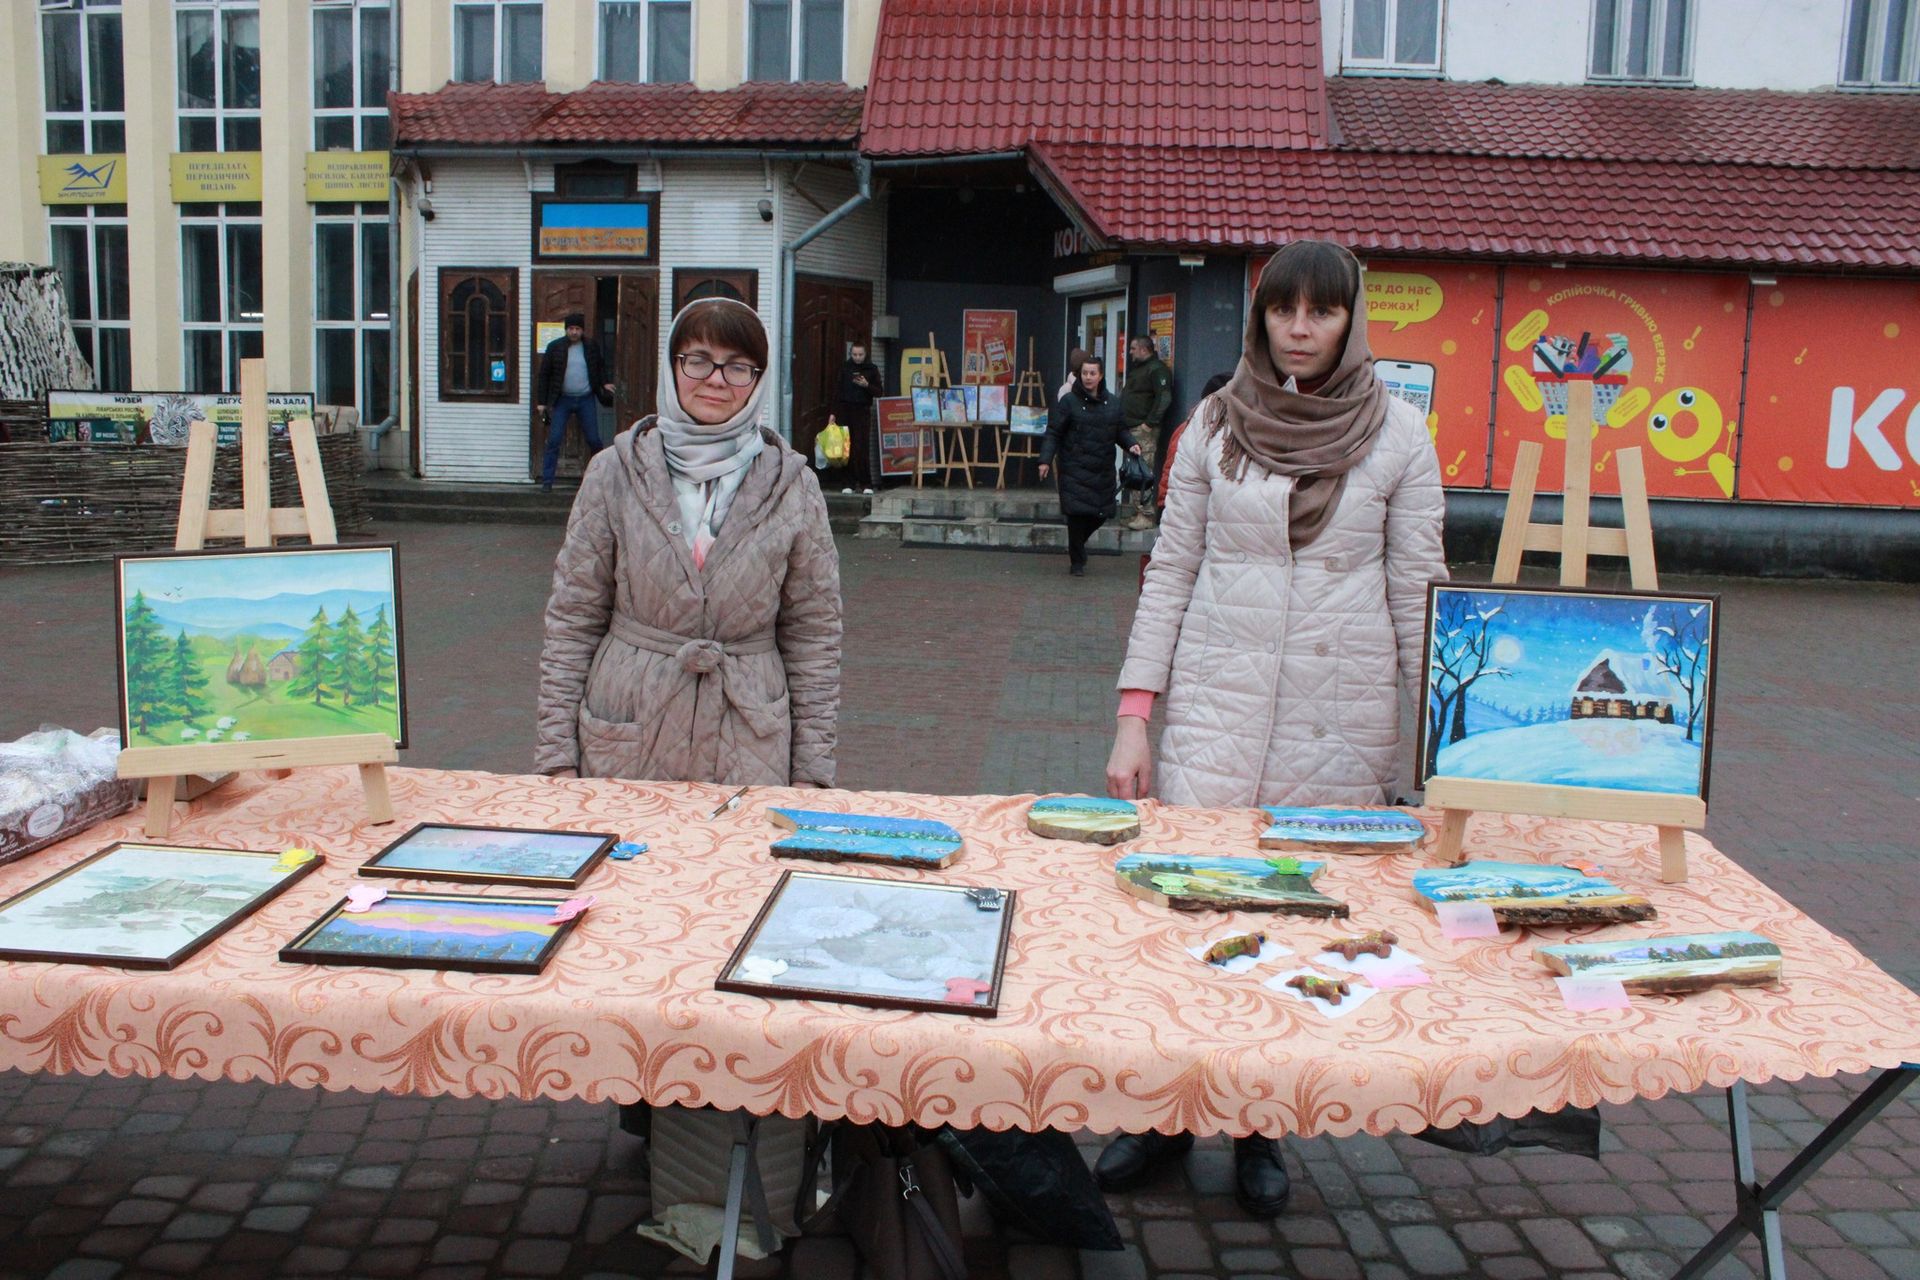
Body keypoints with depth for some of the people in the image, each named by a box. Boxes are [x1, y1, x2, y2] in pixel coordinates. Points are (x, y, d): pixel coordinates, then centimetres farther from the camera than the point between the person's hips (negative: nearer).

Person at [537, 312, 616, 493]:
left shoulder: (591, 346, 4)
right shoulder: (555, 347, -1)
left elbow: (600, 366, 19)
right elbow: (544, 374, 3)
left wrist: (605, 383, 0)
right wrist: (543, 401, -1)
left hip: (586, 399, 1)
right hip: (562, 400, -1)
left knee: (594, 440, 3)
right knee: (554, 440, -7)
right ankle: (547, 481, -4)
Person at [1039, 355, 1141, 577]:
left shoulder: (1113, 402, 10)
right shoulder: (1068, 401, -2)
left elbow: (1120, 431, 20)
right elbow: (1053, 433, -3)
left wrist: (1130, 444, 0)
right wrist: (1045, 459, -13)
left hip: (1103, 471, 4)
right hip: (1075, 469, -4)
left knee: (1101, 513, 5)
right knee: (1077, 513, -10)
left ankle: (1077, 545, 35)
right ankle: (1077, 561, 6)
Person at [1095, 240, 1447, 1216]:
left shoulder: (1397, 434, 1)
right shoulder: (1217, 424, 4)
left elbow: (1417, 593, 3)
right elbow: (1170, 572, 5)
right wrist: (1132, 716, 0)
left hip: (1343, 715, 0)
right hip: (1217, 698, 1)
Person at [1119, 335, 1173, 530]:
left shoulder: (1157, 369, -9)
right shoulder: (1137, 368, 23)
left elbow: (1164, 398, -19)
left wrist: (1150, 423, -21)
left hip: (1144, 430, -10)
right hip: (1131, 429, 10)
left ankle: (1146, 515, -11)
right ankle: (1137, 513, 15)